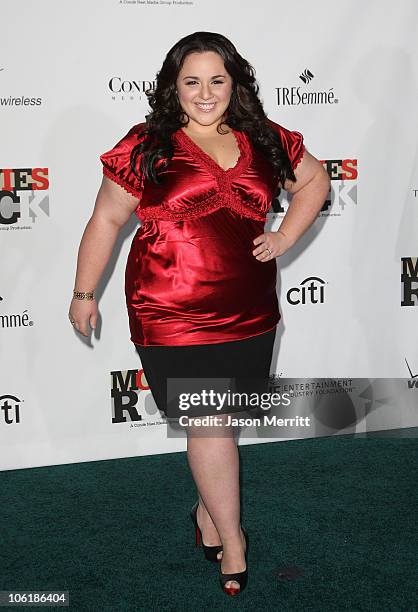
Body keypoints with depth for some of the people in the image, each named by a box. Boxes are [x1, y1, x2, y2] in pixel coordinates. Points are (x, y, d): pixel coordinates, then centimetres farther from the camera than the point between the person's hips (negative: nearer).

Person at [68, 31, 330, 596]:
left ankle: (208, 511, 38)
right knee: (209, 424, -1)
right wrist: (84, 292, 5)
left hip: (249, 313, 4)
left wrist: (285, 237, 7)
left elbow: (314, 179, 21)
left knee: (222, 421, 14)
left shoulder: (264, 141, 6)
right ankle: (232, 539, 17)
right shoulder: (145, 147, -4)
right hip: (172, 316, -3)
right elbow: (105, 220, 2)